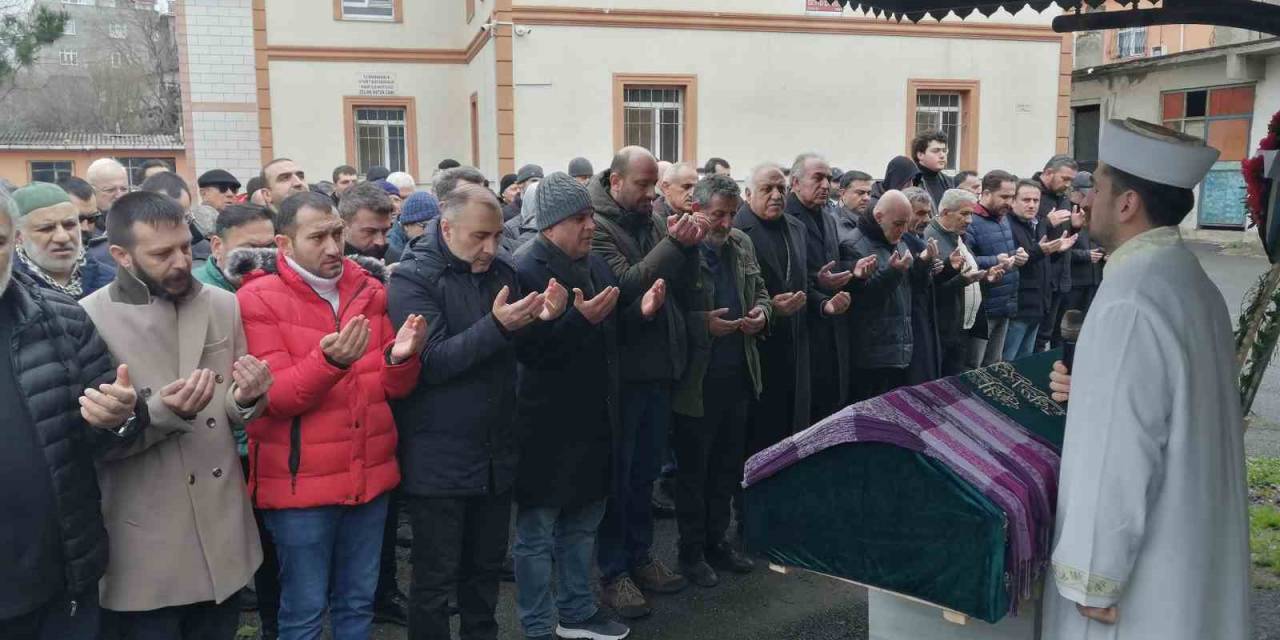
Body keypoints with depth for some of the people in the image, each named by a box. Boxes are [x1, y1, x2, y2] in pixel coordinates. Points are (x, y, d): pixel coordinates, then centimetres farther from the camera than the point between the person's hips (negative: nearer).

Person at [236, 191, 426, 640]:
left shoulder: (367, 288, 6)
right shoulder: (258, 299, -9)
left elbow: (393, 387, 7)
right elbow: (274, 397, -16)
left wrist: (400, 357, -16)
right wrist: (329, 362, -32)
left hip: (369, 475, 5)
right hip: (301, 482, -5)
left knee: (358, 604, 18)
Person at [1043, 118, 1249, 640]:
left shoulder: (1130, 301, -26)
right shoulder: (1191, 280, 4)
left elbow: (1118, 456, -26)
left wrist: (1093, 580, -18)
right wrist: (1088, 391, 3)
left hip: (1139, 562, -9)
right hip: (1187, 541, 9)